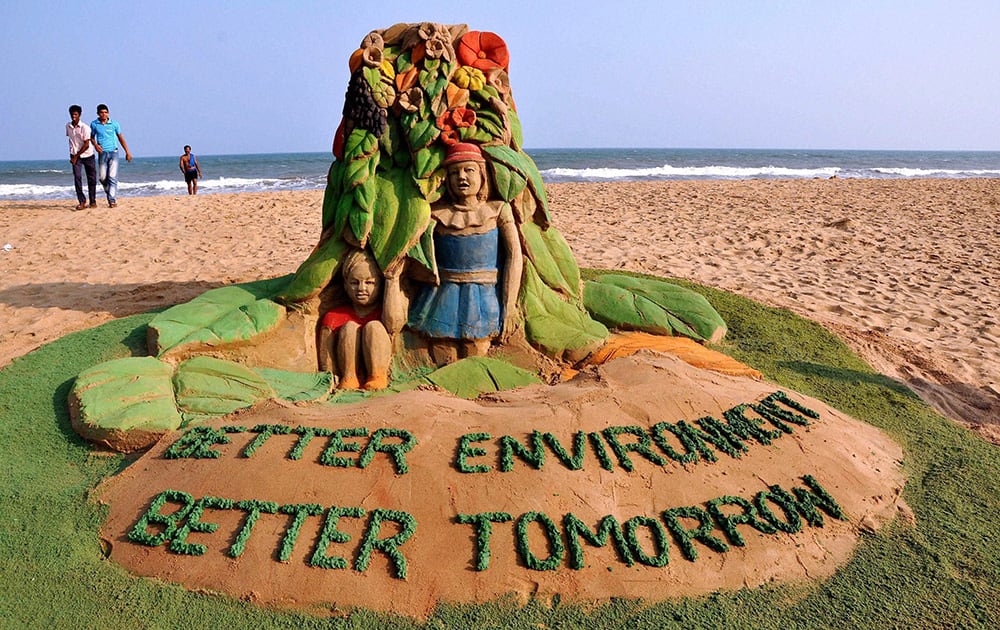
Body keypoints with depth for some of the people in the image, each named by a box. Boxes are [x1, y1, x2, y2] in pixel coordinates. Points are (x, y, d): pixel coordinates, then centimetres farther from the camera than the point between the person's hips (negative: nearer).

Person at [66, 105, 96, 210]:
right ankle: (82, 201, -8)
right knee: (77, 177, -11)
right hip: (75, 156, 3)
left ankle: (93, 201, 14)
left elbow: (86, 145, -15)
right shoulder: (68, 126, 3)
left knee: (92, 179, 2)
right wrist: (73, 154, 17)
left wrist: (76, 156, -15)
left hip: (88, 155, -3)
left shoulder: (85, 128, -12)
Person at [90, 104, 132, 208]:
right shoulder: (94, 124, 3)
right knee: (103, 178, 3)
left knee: (112, 177, -10)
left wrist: (127, 152, 9)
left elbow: (120, 138, 9)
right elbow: (92, 137, 16)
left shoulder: (114, 124, 1)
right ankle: (112, 195, 25)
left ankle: (112, 200, -12)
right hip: (102, 153, 2)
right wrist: (95, 145, -6)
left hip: (113, 152, -2)